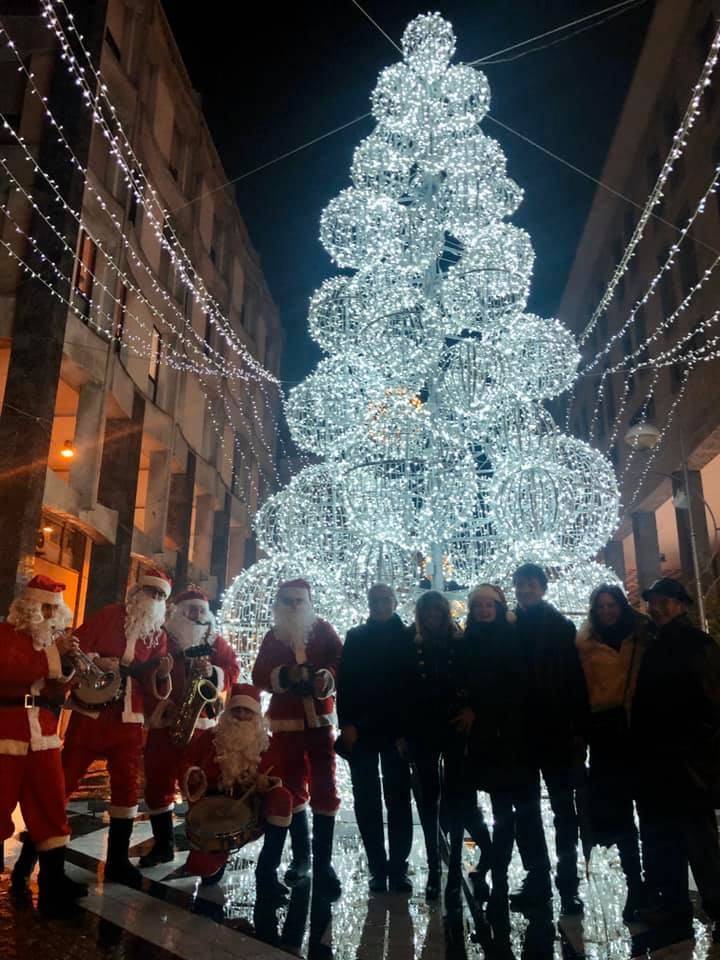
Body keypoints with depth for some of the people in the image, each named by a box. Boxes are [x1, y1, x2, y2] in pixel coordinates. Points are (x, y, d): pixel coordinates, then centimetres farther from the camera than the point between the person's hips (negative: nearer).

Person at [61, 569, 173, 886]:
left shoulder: (159, 635, 7)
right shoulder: (109, 614, -2)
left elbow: (155, 688, 7)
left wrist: (162, 674, -15)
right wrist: (98, 661, -22)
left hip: (128, 717, 3)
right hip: (90, 710, -3)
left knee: (127, 785, 4)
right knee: (63, 779, 3)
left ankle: (118, 860, 16)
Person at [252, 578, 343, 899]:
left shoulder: (323, 630, 1)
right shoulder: (272, 636, 5)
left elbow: (342, 662, -6)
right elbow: (259, 676, -3)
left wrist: (326, 678, -25)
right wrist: (284, 674, -20)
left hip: (320, 719, -1)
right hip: (286, 722, 2)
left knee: (324, 789, -2)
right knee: (291, 789, 10)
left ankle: (323, 862, 5)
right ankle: (300, 856, 25)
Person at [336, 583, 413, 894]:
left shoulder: (408, 637, 3)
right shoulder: (356, 637, 8)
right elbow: (345, 682, 2)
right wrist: (347, 724, -8)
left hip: (397, 729, -1)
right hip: (362, 729, 1)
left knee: (399, 799, 3)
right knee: (367, 801, 5)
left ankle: (398, 869, 11)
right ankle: (378, 869, 15)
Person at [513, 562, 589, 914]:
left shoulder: (562, 627, 1)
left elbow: (576, 679, -3)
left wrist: (579, 729, -9)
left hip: (556, 730, -2)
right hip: (520, 731, 3)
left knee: (563, 807, 5)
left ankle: (567, 884, 14)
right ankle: (537, 878, 22)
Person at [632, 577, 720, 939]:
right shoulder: (655, 648, 15)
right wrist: (639, 747, 10)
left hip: (687, 759, -8)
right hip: (655, 758, 8)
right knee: (661, 837, 14)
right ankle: (673, 904, 25)